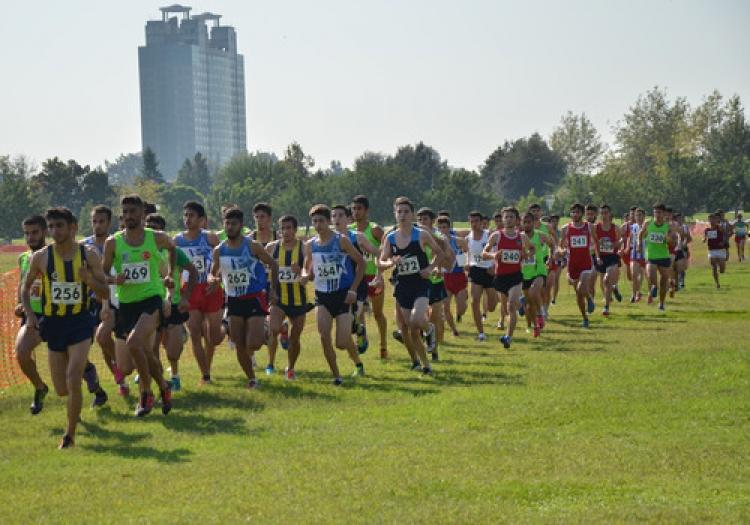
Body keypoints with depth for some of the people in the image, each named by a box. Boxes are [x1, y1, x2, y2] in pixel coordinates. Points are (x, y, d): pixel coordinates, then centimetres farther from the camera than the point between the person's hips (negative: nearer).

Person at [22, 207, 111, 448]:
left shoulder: (89, 255, -5)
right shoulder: (41, 257, -4)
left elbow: (105, 294, 1)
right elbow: (26, 287, 13)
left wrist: (90, 280, -18)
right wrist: (29, 313, -2)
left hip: (80, 322, -2)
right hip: (53, 324, 2)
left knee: (73, 379, -18)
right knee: (62, 390, 7)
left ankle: (70, 435, -4)